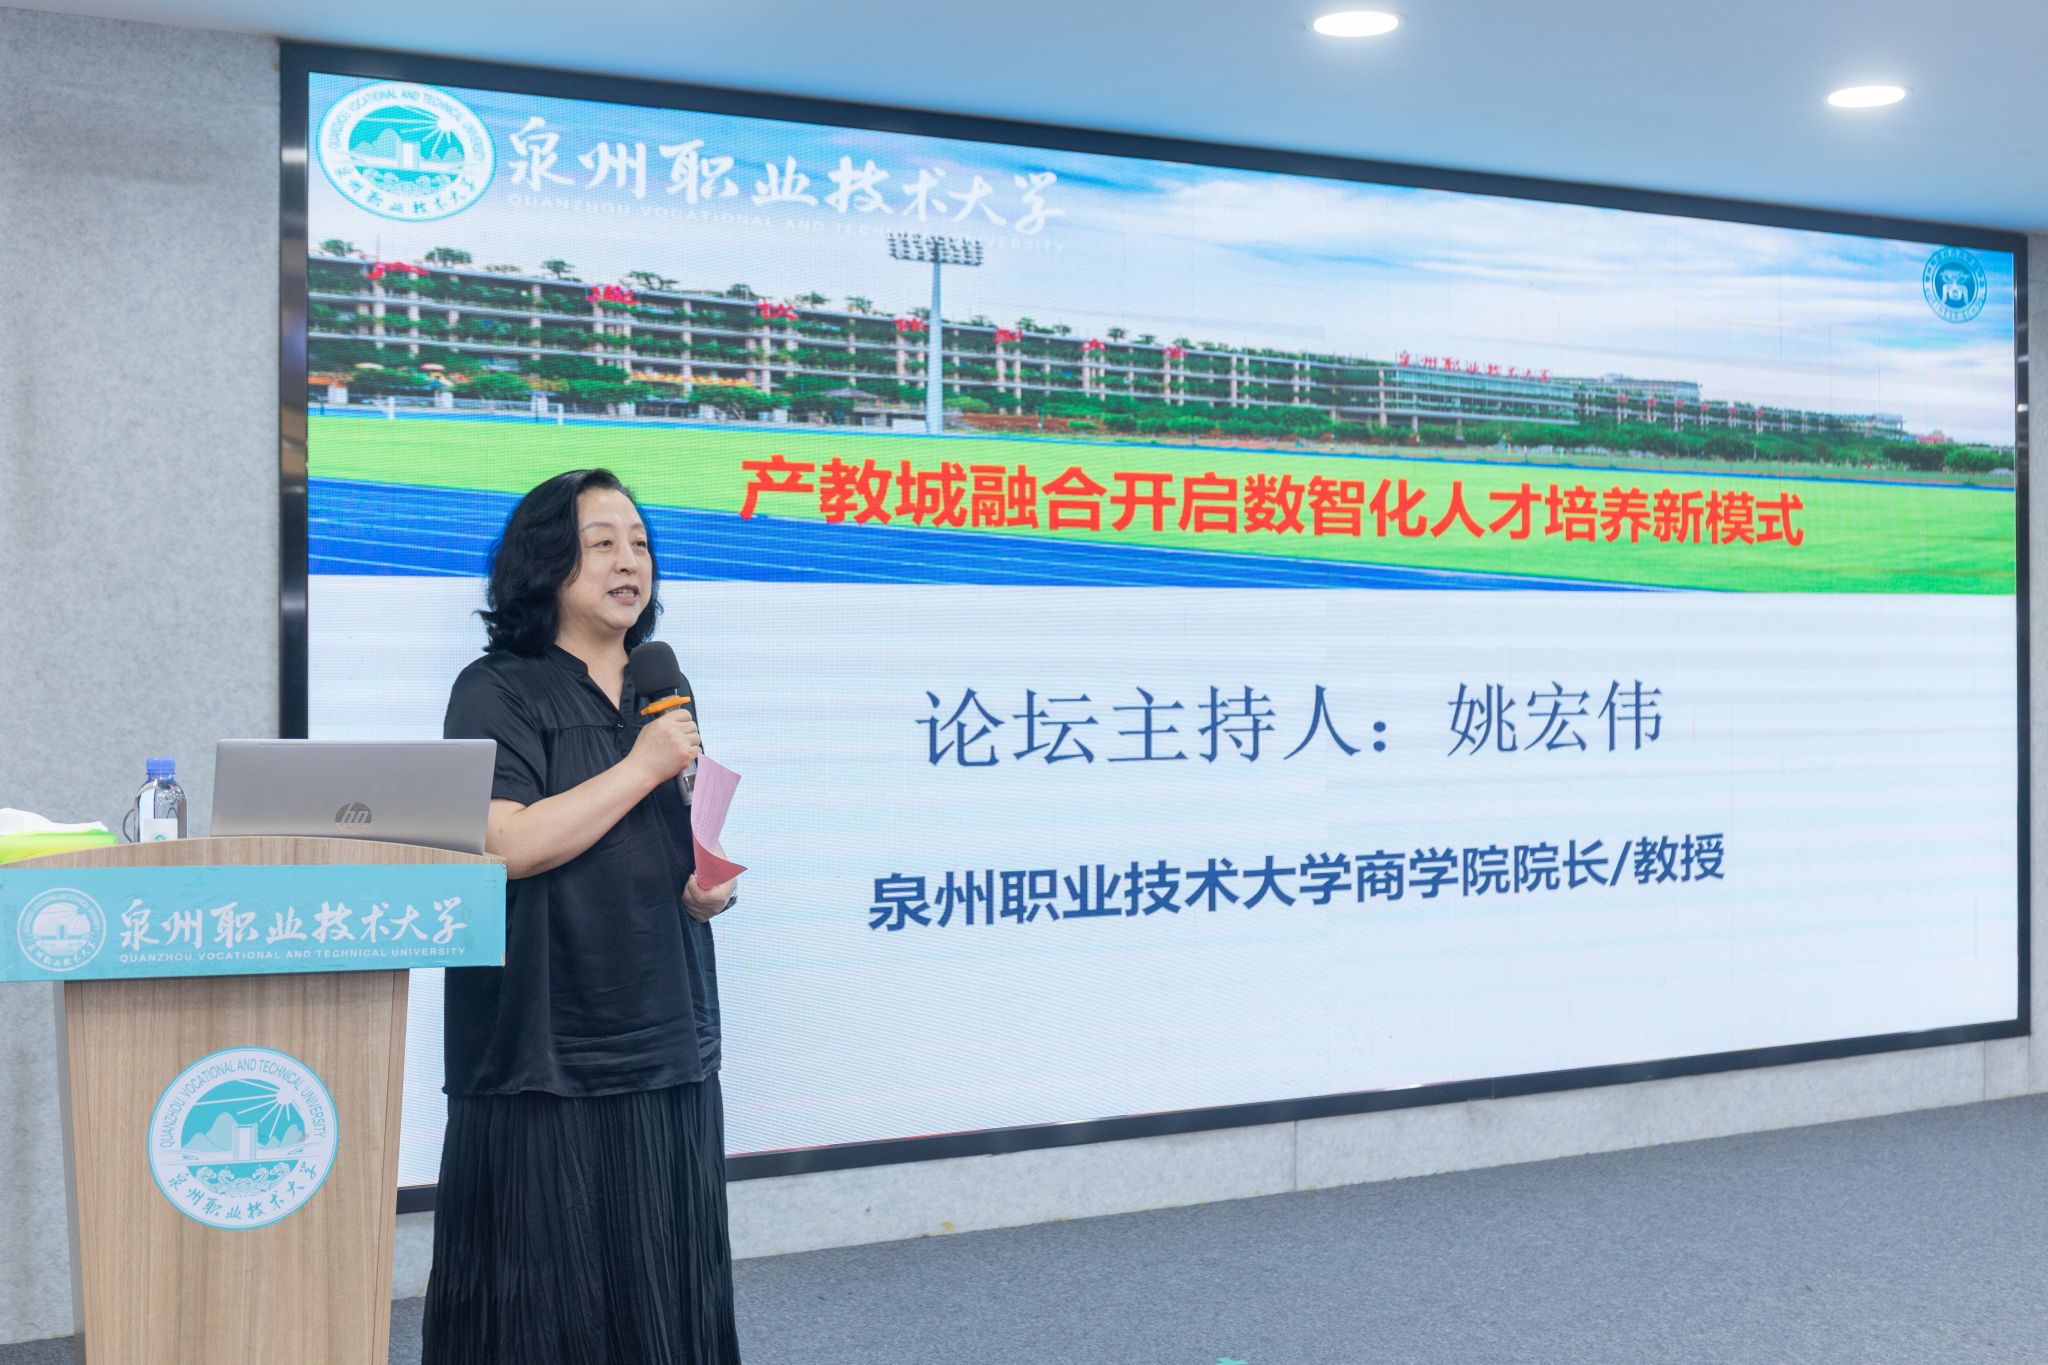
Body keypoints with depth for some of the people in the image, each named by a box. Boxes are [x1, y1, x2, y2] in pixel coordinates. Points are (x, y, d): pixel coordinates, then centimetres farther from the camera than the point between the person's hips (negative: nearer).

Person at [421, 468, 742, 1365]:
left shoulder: (662, 691, 16)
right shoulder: (497, 693, -4)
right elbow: (502, 845, -18)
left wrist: (714, 885, 3)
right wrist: (643, 768, -13)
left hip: (666, 1043, 6)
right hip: (547, 1053, -6)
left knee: (661, 1282, 8)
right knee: (546, 1293, -1)